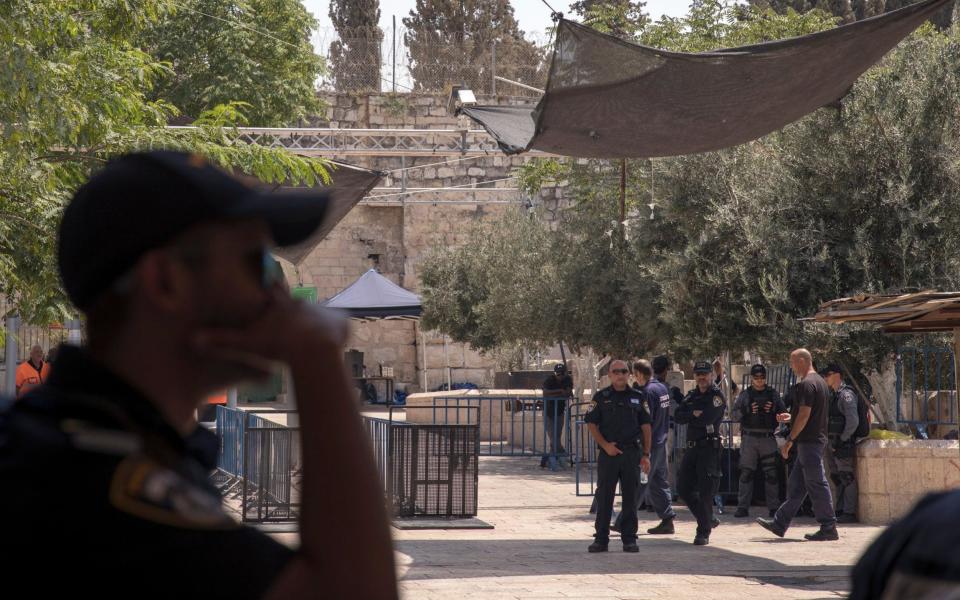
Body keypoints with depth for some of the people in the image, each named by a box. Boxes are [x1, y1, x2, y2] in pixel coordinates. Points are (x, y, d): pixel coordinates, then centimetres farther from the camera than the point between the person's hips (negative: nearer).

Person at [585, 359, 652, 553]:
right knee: (604, 497, 0)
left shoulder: (637, 397, 8)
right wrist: (605, 445, -10)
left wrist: (646, 454, 4)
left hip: (631, 452, 1)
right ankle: (601, 539, 6)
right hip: (608, 452, -1)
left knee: (630, 497, 4)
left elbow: (646, 426, 9)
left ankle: (629, 539, 11)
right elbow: (591, 423, 1)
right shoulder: (601, 397, 3)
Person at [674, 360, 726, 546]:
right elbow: (677, 417, 4)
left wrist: (690, 416, -5)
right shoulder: (692, 395, 16)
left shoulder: (717, 395, -5)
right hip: (692, 447, 8)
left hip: (710, 447, -7)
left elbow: (709, 417, -20)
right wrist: (695, 414, -11)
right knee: (683, 488, 8)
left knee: (706, 491, -8)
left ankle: (704, 532, -4)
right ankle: (708, 519, 24)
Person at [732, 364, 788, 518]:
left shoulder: (773, 394, 11)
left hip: (768, 438, 1)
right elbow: (735, 416, 5)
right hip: (749, 438, -1)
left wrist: (773, 410, -8)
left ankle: (774, 507, 5)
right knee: (746, 473, -3)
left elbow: (784, 413, 11)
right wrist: (747, 410, -13)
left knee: (771, 474, 1)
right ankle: (743, 507, -2)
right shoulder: (745, 395, 8)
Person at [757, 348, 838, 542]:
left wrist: (790, 440, -17)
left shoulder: (806, 384, -16)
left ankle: (829, 528, -3)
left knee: (817, 485, -6)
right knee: (795, 485, 12)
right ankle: (780, 523, 17)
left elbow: (804, 415, -21)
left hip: (809, 441, -10)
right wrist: (791, 417, 22)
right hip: (816, 438, 10)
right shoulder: (820, 381, 16)